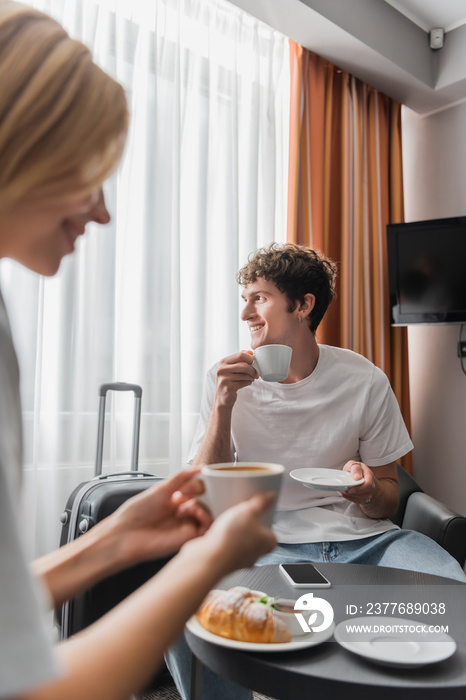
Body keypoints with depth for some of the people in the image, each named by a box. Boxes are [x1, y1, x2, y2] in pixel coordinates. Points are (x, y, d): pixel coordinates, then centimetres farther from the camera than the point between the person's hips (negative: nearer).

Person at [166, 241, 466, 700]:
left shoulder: (365, 382, 0)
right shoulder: (228, 379, 1)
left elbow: (388, 500, 9)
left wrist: (369, 492, -16)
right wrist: (223, 405, -16)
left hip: (360, 538, 1)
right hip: (269, 542, 0)